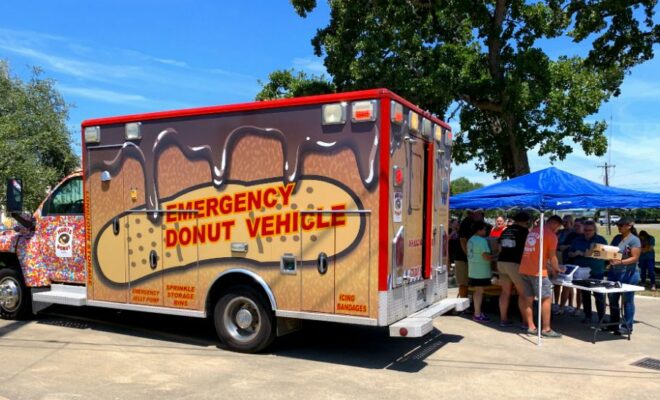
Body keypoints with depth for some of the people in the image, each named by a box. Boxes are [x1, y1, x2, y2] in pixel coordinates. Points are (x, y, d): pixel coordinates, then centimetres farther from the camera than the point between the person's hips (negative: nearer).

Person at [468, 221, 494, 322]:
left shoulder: (471, 240, 12)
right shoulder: (482, 240, -16)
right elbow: (486, 256, -22)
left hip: (473, 270, 9)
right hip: (481, 270, -9)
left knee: (477, 291, 16)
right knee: (480, 291, -4)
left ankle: (477, 312, 23)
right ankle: (477, 315, -1)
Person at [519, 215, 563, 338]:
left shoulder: (532, 231, 18)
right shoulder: (551, 235, -5)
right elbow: (552, 257, -4)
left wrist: (550, 267, 28)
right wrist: (556, 269, 14)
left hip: (524, 269, 8)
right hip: (537, 271, -8)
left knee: (528, 299, 10)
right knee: (547, 298, 1)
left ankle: (531, 327, 13)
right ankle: (546, 329, 2)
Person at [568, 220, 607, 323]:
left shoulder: (601, 240, 1)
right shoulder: (578, 240, 9)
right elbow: (570, 253, 11)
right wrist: (576, 253, -12)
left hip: (597, 272, -3)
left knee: (599, 295, -4)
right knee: (585, 294, 9)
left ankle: (602, 318, 3)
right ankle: (587, 316, 19)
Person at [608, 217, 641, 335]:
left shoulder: (634, 240, -11)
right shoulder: (617, 238, 10)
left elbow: (635, 258, -17)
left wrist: (620, 262, -31)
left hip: (628, 274, -7)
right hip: (613, 273, 7)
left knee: (627, 300, 2)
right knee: (612, 299, 13)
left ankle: (627, 326, 10)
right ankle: (614, 323, 25)